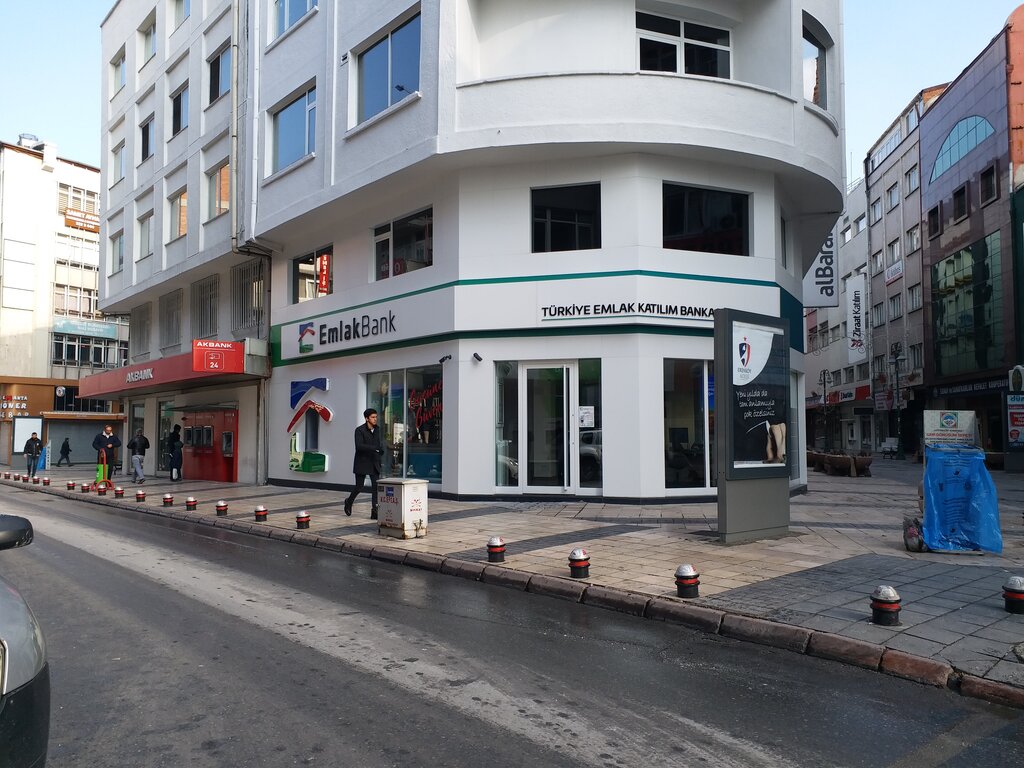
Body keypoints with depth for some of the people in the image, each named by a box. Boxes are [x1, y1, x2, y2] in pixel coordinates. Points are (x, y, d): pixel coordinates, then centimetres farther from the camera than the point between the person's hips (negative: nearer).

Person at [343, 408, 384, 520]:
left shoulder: (377, 430, 9)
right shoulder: (360, 430, -11)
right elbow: (359, 446, -24)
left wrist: (381, 449, -2)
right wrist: (375, 448, -31)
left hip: (374, 463, 5)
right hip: (362, 463, -5)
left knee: (376, 486, -4)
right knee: (359, 487, 3)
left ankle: (374, 511, -3)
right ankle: (349, 502, 32)